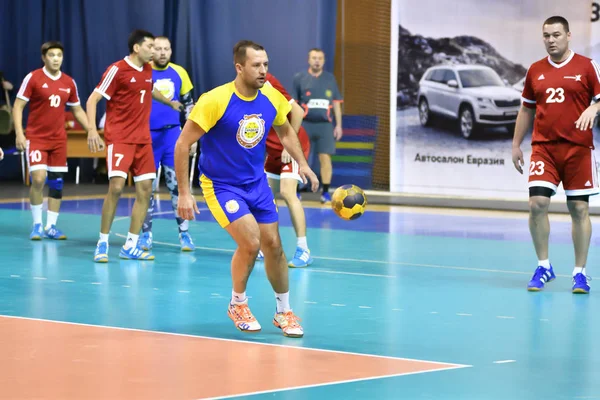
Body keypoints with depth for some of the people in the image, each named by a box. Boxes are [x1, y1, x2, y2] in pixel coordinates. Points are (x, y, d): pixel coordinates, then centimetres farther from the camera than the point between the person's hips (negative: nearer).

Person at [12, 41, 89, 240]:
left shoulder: (69, 82, 5)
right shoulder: (33, 78, -8)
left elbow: (78, 111, 16)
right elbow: (18, 106, -6)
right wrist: (19, 133, -17)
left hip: (58, 139, 4)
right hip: (36, 138, -4)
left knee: (57, 182, 3)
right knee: (38, 179, -15)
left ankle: (50, 226, 13)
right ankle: (37, 225, 0)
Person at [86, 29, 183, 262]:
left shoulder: (148, 70, 10)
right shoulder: (117, 70, -11)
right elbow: (92, 99, -12)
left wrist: (169, 102, 46)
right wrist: (92, 130, -23)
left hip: (143, 139, 7)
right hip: (120, 138, -7)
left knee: (145, 189, 1)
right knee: (116, 187, -16)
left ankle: (130, 246, 7)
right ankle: (102, 243, -4)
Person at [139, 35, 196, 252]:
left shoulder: (179, 73, 4)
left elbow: (189, 105, 12)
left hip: (173, 135, 2)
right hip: (148, 136, -2)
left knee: (178, 184, -2)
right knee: (148, 187, 3)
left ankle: (184, 233, 3)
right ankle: (146, 233, 13)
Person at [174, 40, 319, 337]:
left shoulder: (272, 98, -7)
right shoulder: (215, 100, -23)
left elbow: (285, 131, 16)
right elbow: (182, 145, -18)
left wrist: (302, 163, 3)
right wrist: (184, 193, -19)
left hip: (257, 183, 5)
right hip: (221, 186, -5)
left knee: (273, 245, 4)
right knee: (250, 242, -18)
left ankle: (284, 312, 22)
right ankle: (238, 304, 8)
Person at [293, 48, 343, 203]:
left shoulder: (330, 79, 10)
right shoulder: (299, 78, 4)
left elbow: (336, 103, 11)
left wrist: (338, 125, 6)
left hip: (324, 124, 1)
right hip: (305, 124, -1)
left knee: (325, 158, -4)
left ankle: (326, 192, 1)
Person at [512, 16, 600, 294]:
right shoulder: (535, 71, 10)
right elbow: (526, 109, 18)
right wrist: (516, 144, 15)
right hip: (543, 147, 2)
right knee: (537, 203, -9)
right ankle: (543, 267, 6)